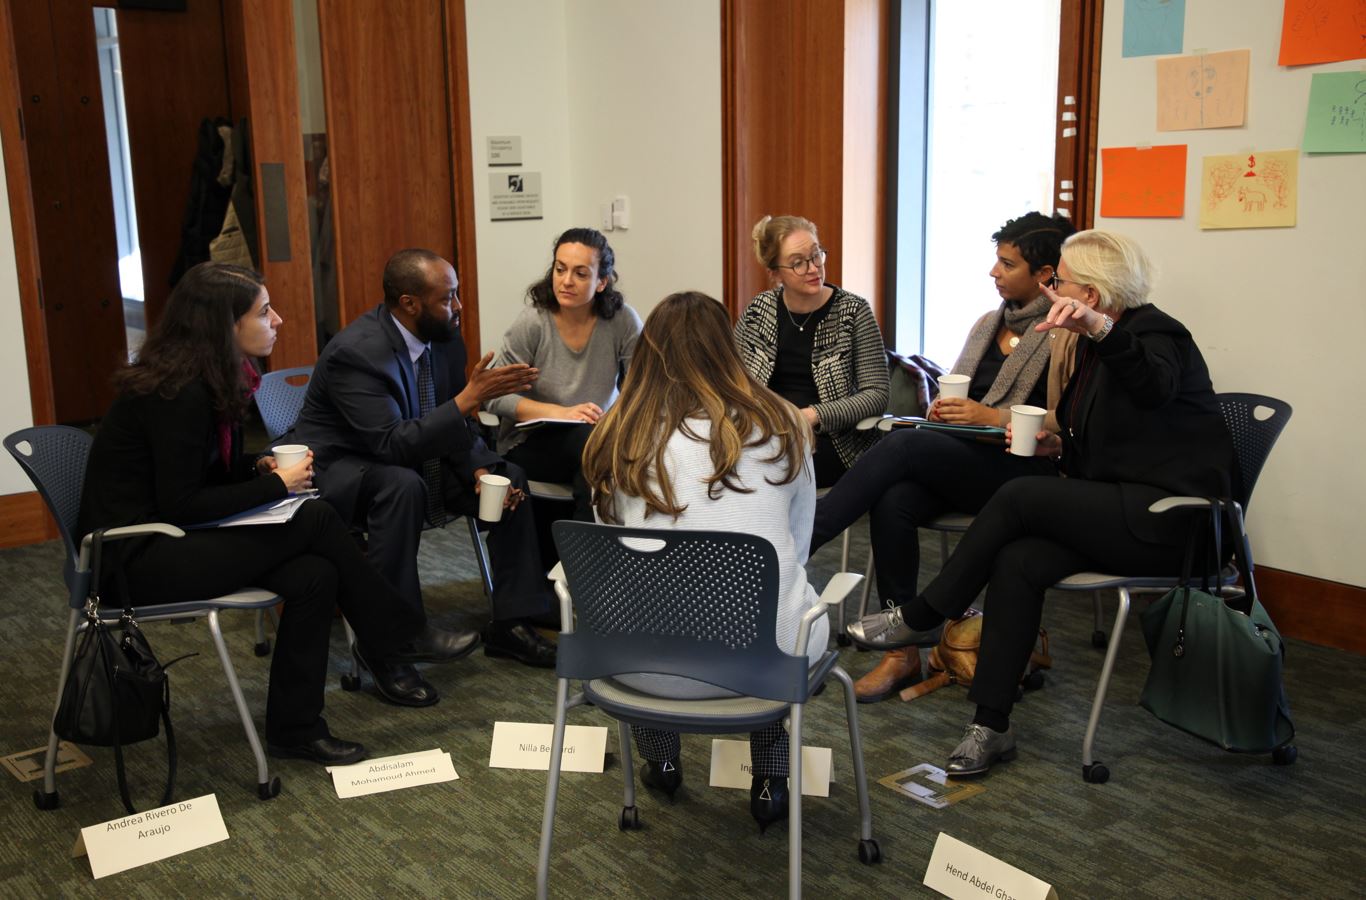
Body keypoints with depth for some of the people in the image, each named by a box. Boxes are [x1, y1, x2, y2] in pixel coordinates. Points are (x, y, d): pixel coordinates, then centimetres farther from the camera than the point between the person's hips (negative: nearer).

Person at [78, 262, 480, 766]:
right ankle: (403, 639, -2)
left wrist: (261, 469, -3)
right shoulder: (178, 393, -21)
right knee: (315, 521, -18)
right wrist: (276, 485, -16)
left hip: (174, 538, 9)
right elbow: (181, 507, -22)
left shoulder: (213, 381, 7)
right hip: (137, 559, -9)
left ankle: (295, 728, -4)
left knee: (314, 575, -13)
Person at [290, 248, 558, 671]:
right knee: (402, 485, -38)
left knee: (511, 478, -7)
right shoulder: (356, 352, -28)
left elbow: (450, 426, 4)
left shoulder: (445, 340, -5)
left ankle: (511, 623, -3)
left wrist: (480, 470, -16)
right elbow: (392, 444, -34)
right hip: (339, 468, -7)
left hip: (412, 456, 8)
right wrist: (469, 398, -39)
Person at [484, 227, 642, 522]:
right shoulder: (532, 322, -10)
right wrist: (561, 413, -22)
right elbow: (496, 397, -9)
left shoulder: (622, 320, -6)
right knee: (591, 438, -33)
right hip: (531, 443, -2)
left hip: (599, 439, 3)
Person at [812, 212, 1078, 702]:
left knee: (903, 443, -30)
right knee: (892, 502, -26)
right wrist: (943, 408, 4)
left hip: (1022, 471, -6)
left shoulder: (1070, 335, -2)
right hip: (960, 463, 6)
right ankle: (903, 652, -19)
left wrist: (994, 416, -15)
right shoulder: (988, 323, 21)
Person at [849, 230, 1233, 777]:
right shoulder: (1096, 348, 17)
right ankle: (992, 726, -16)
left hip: (1167, 519, -8)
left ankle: (919, 618, -8)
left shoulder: (1154, 332, -10)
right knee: (1017, 562, -17)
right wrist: (1058, 447, 4)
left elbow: (1155, 385, -37)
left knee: (1018, 497, -22)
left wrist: (1100, 326, -53)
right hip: (1120, 510, 8)